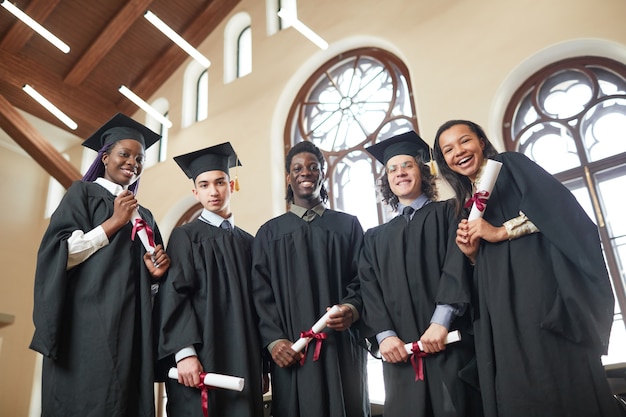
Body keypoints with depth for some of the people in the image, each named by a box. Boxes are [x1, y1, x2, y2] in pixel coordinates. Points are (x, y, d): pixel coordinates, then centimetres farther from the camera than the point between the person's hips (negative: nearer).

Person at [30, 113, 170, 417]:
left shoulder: (144, 216, 20)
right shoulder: (83, 192, 5)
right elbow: (58, 253, -8)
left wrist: (154, 271, 0)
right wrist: (113, 222, -9)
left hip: (132, 330, 5)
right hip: (89, 326, -5)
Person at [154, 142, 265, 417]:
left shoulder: (247, 241, 15)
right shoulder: (185, 236, 3)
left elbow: (255, 300, 14)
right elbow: (174, 295, -7)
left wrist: (260, 361, 9)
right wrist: (184, 353, -20)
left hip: (243, 361, 4)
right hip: (199, 359, -4)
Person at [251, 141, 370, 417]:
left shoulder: (348, 225, 12)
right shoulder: (269, 233, 11)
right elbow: (261, 292, 3)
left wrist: (353, 308, -15)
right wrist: (273, 339, -11)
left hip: (341, 347, 1)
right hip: (291, 350, 0)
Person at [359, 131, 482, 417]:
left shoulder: (447, 214, 10)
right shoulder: (375, 237, 19)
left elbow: (458, 266, -4)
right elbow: (369, 290, 8)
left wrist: (440, 322, -17)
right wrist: (384, 335, -9)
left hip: (451, 343, -2)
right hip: (400, 350, 3)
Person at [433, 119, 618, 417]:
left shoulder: (510, 165, 8)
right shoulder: (468, 204, 24)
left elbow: (556, 203, -9)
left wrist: (501, 232, -10)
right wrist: (471, 253, 2)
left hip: (540, 284, -6)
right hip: (500, 308, 6)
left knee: (560, 382, -12)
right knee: (515, 392, 0)